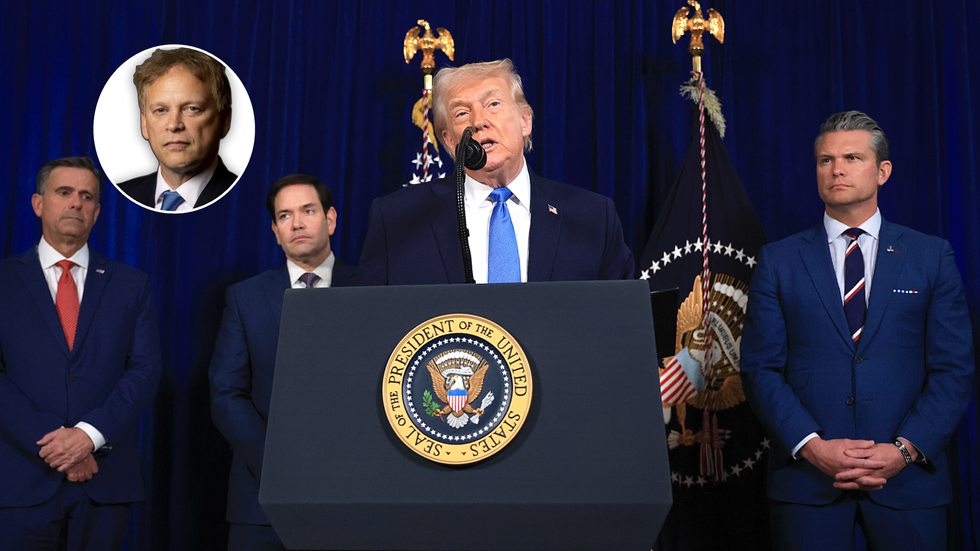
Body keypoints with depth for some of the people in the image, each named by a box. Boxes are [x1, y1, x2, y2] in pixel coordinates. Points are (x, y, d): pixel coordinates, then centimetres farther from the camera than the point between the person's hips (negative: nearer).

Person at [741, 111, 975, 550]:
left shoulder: (932, 257, 6)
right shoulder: (778, 261, 5)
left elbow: (954, 368, 1)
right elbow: (760, 369, 0)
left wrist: (905, 449, -11)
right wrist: (813, 446, -12)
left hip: (907, 481, 1)